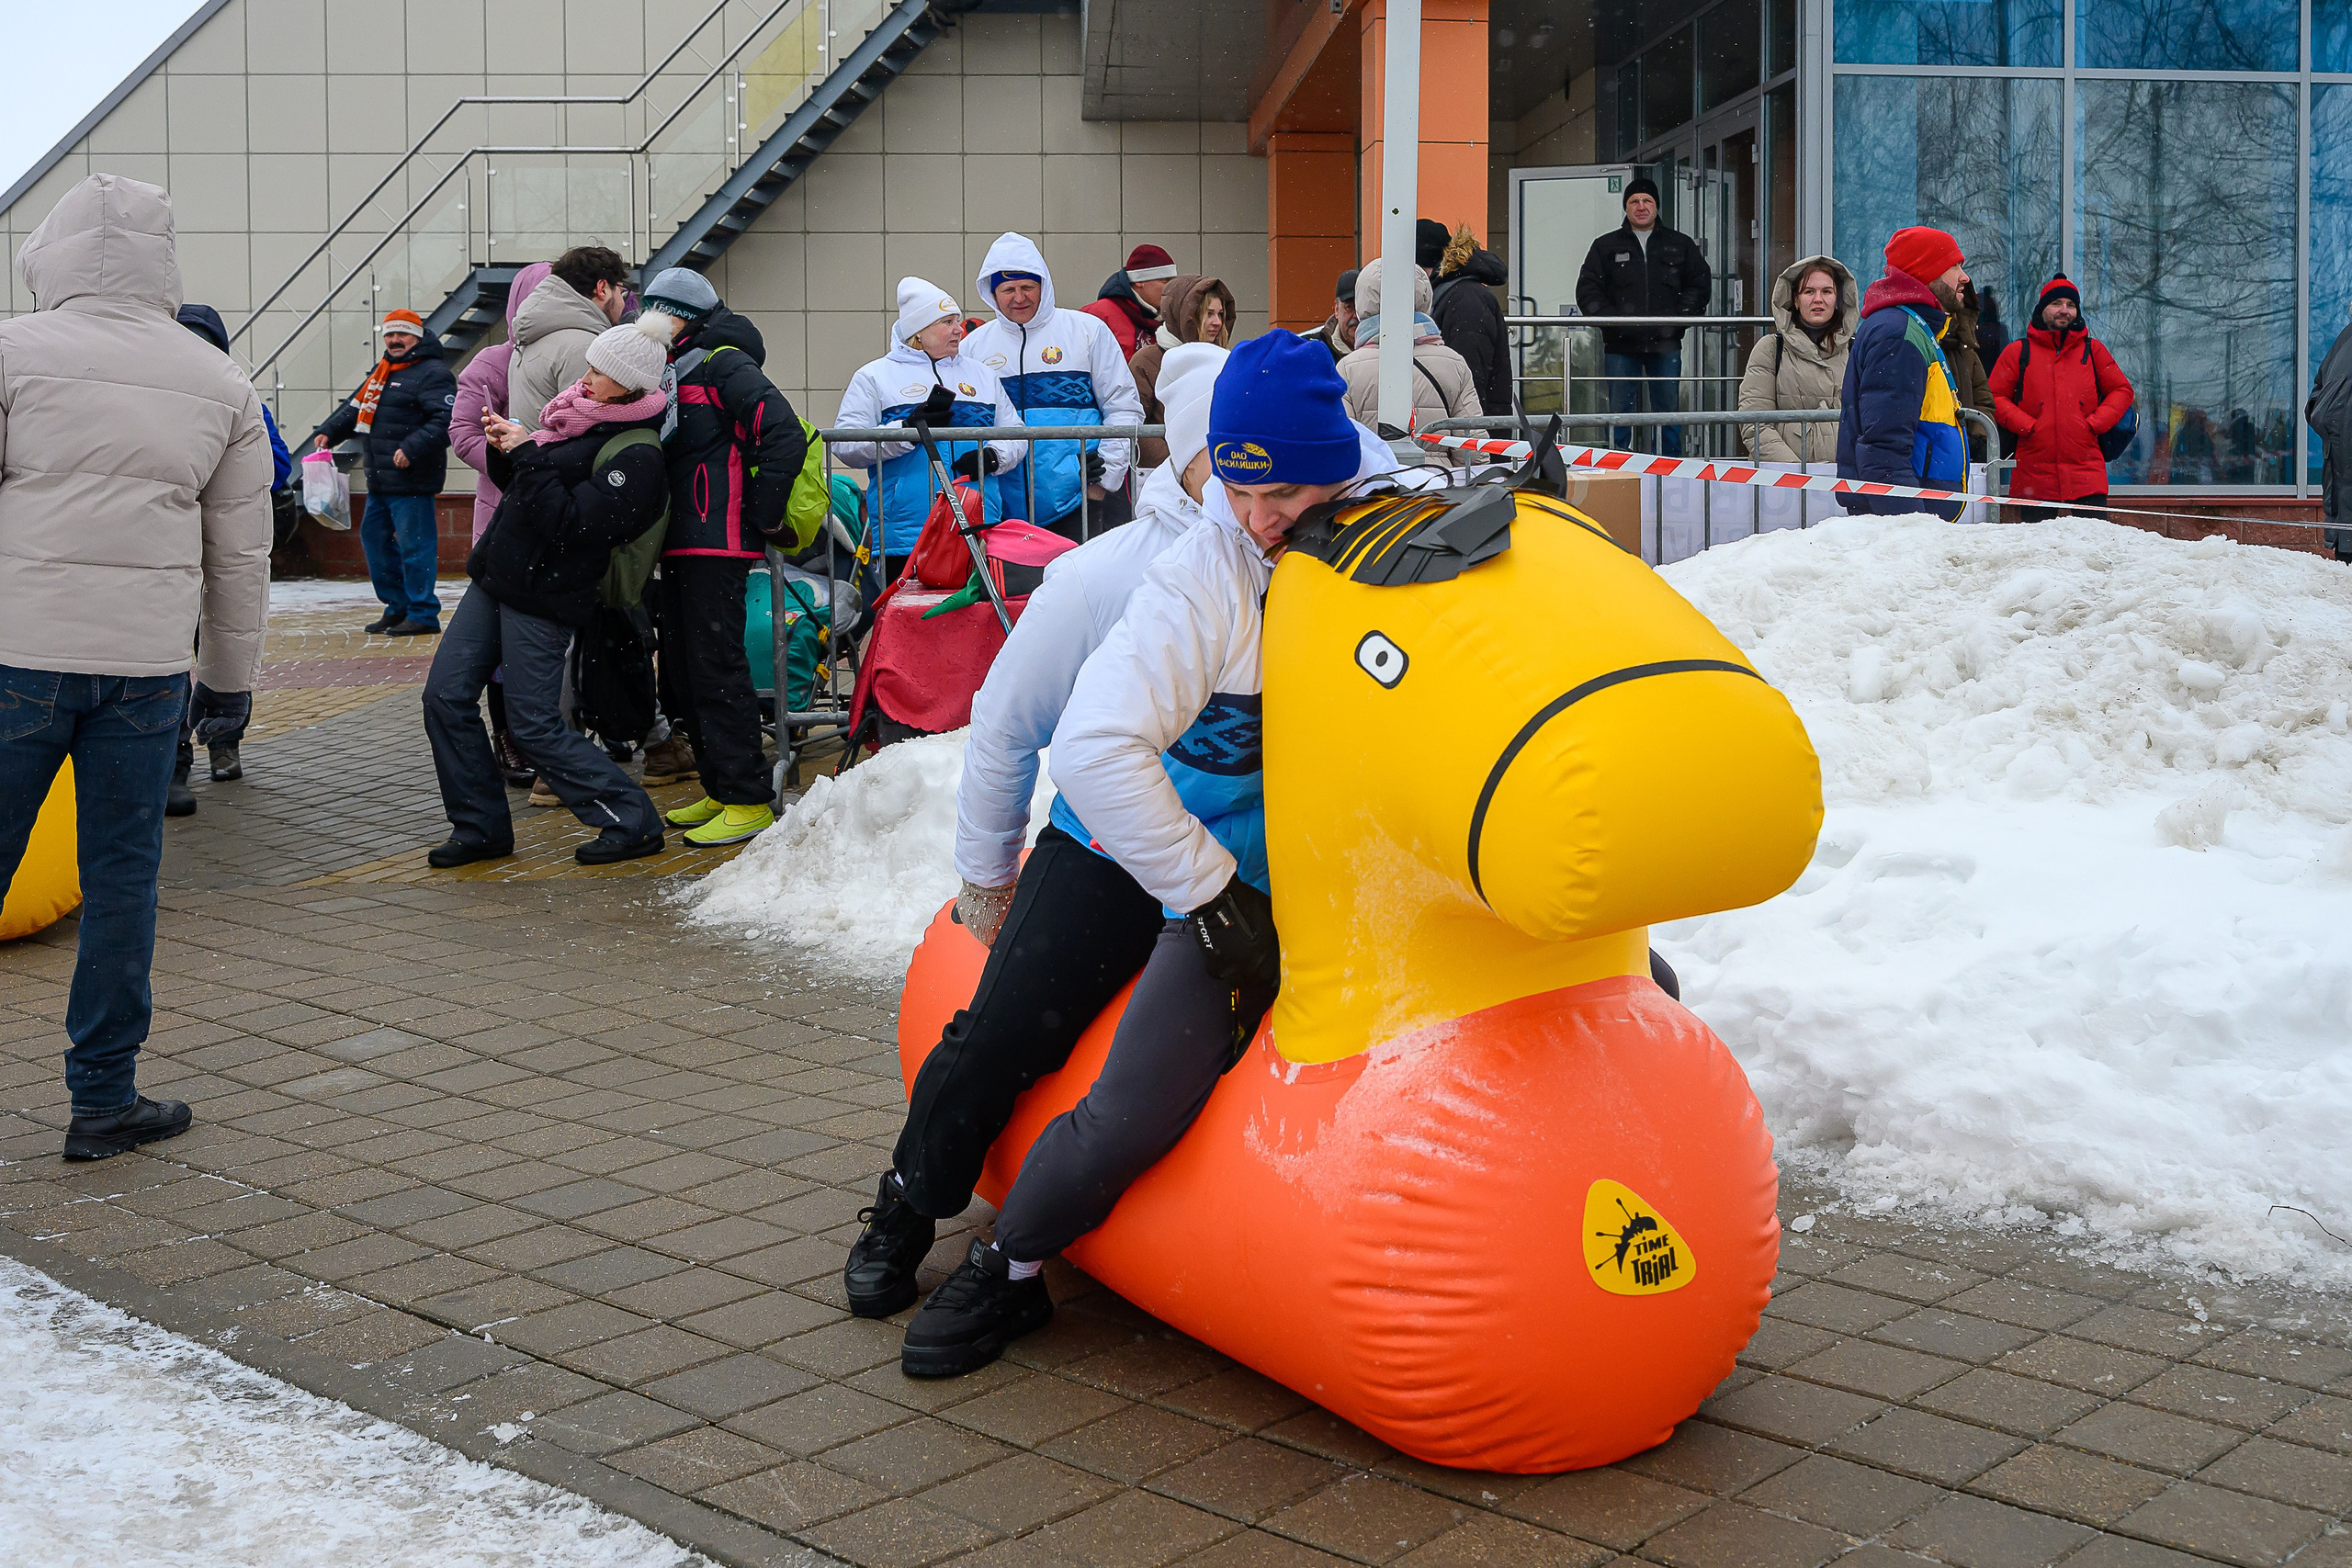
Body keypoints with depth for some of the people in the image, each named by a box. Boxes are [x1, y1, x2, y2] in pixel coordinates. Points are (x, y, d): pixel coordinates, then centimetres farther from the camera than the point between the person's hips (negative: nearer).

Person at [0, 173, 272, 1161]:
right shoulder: (220, 382, 8)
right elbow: (242, 548, 12)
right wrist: (232, 670, 21)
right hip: (149, 656, 2)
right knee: (123, 873, 7)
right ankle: (103, 1098, 14)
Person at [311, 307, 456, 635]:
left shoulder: (432, 372, -9)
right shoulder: (382, 370, 20)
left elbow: (446, 420, -20)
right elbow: (355, 407, 29)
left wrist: (413, 449, -27)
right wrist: (328, 431, 14)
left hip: (412, 482, -10)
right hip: (380, 481, 10)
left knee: (414, 545, -7)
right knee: (373, 536, 15)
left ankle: (424, 615, 1)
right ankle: (397, 607, 25)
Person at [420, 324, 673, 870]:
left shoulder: (637, 457, -16)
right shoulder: (581, 420, 12)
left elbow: (568, 522, -24)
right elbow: (525, 488, 22)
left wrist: (526, 455, -19)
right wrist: (505, 451, 2)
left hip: (542, 600, -9)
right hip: (494, 580, 9)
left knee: (536, 727, -6)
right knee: (446, 697, 6)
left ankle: (632, 821, 4)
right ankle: (482, 827, 16)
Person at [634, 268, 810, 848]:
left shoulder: (722, 364, -6)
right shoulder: (671, 373, 21)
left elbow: (786, 434, -17)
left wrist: (762, 514, -15)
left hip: (717, 542, -10)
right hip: (680, 544, 10)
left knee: (716, 668, -10)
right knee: (681, 673, 11)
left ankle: (748, 801, -6)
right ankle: (720, 790, 20)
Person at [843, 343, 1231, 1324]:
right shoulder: (1100, 578, -13)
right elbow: (1006, 726, -1)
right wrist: (987, 873, 7)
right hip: (1108, 855, -2)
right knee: (1003, 1033, -11)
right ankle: (905, 1214, 17)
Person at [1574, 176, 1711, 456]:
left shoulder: (1681, 245, 12)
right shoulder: (1605, 246, 9)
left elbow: (1700, 285, 9)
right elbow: (1588, 291, 2)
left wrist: (1676, 321, -6)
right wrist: (1613, 321, -12)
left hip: (1666, 344, 1)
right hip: (1621, 346, -1)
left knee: (1668, 412, 4)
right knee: (1619, 412, 0)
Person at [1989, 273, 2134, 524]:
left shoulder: (2093, 350, 14)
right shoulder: (2018, 352, 9)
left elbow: (2122, 390, 15)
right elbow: (1996, 397, 7)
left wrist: (2095, 424, 0)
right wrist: (2026, 426, -7)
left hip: (2086, 469, 1)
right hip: (2035, 473, -1)